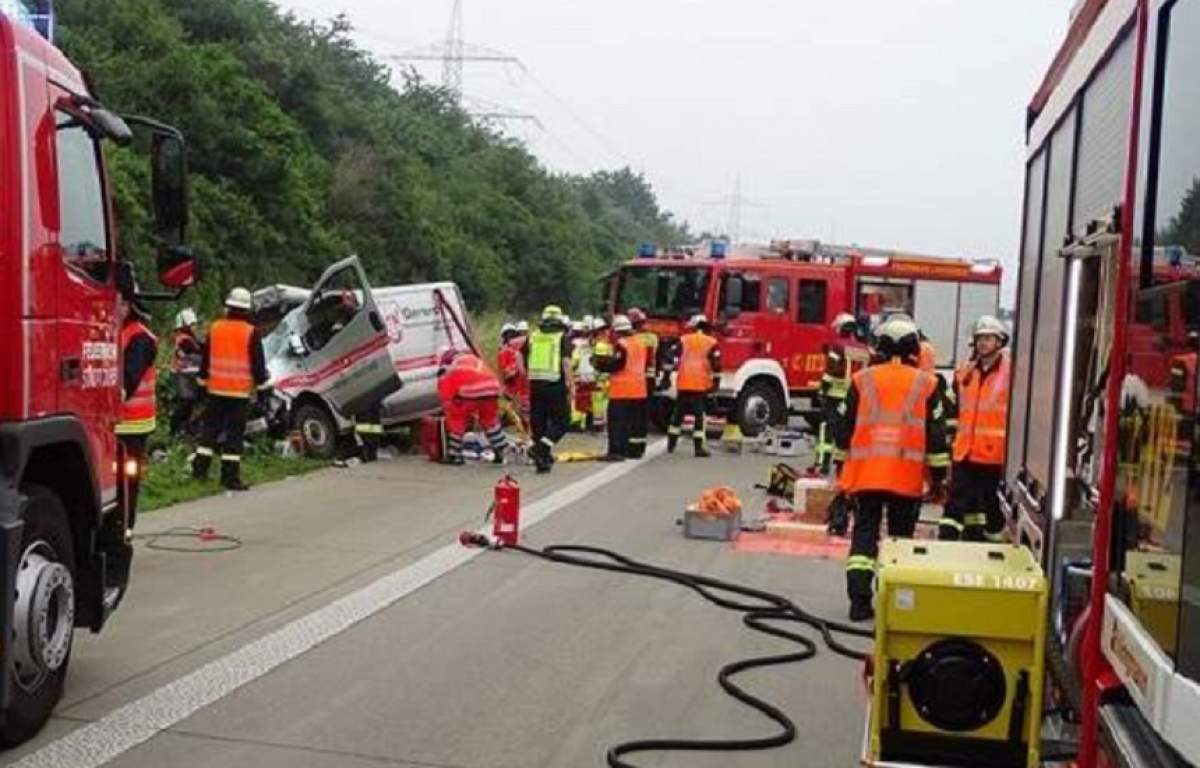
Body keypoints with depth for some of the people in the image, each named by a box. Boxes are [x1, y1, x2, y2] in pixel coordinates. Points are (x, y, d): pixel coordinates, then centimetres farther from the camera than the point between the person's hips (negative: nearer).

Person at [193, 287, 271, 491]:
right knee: (235, 433, -1)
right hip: (240, 391, -4)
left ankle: (200, 468, 16)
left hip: (216, 389, 4)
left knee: (210, 428, 15)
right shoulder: (251, 332, -8)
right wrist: (263, 387, 1)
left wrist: (203, 382, 21)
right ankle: (230, 476, -2)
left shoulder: (214, 328, 5)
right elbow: (258, 364, -7)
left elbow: (205, 359, 12)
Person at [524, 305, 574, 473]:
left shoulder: (532, 337, 11)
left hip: (535, 384, 4)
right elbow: (566, 362, -10)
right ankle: (540, 449, -13)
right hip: (555, 385, -4)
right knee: (561, 421, 6)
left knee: (538, 422, 12)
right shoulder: (563, 338, -1)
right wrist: (569, 386, -7)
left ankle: (542, 461, 15)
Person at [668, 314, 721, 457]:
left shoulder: (683, 340, 6)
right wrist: (715, 381, 3)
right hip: (701, 385, -2)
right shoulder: (711, 343, 0)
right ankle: (699, 448, -2)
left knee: (678, 413, 13)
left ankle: (671, 445, 18)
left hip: (683, 384, 2)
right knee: (700, 415, 1)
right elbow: (716, 365, -5)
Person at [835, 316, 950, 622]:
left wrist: (842, 467, 18)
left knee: (864, 534, 6)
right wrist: (939, 476, 10)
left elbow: (844, 428, 8)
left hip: (865, 472, 1)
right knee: (901, 537, 11)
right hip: (907, 476, 0)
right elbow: (936, 435, 2)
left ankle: (859, 600, -1)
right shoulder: (926, 384, 2)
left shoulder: (862, 379, 4)